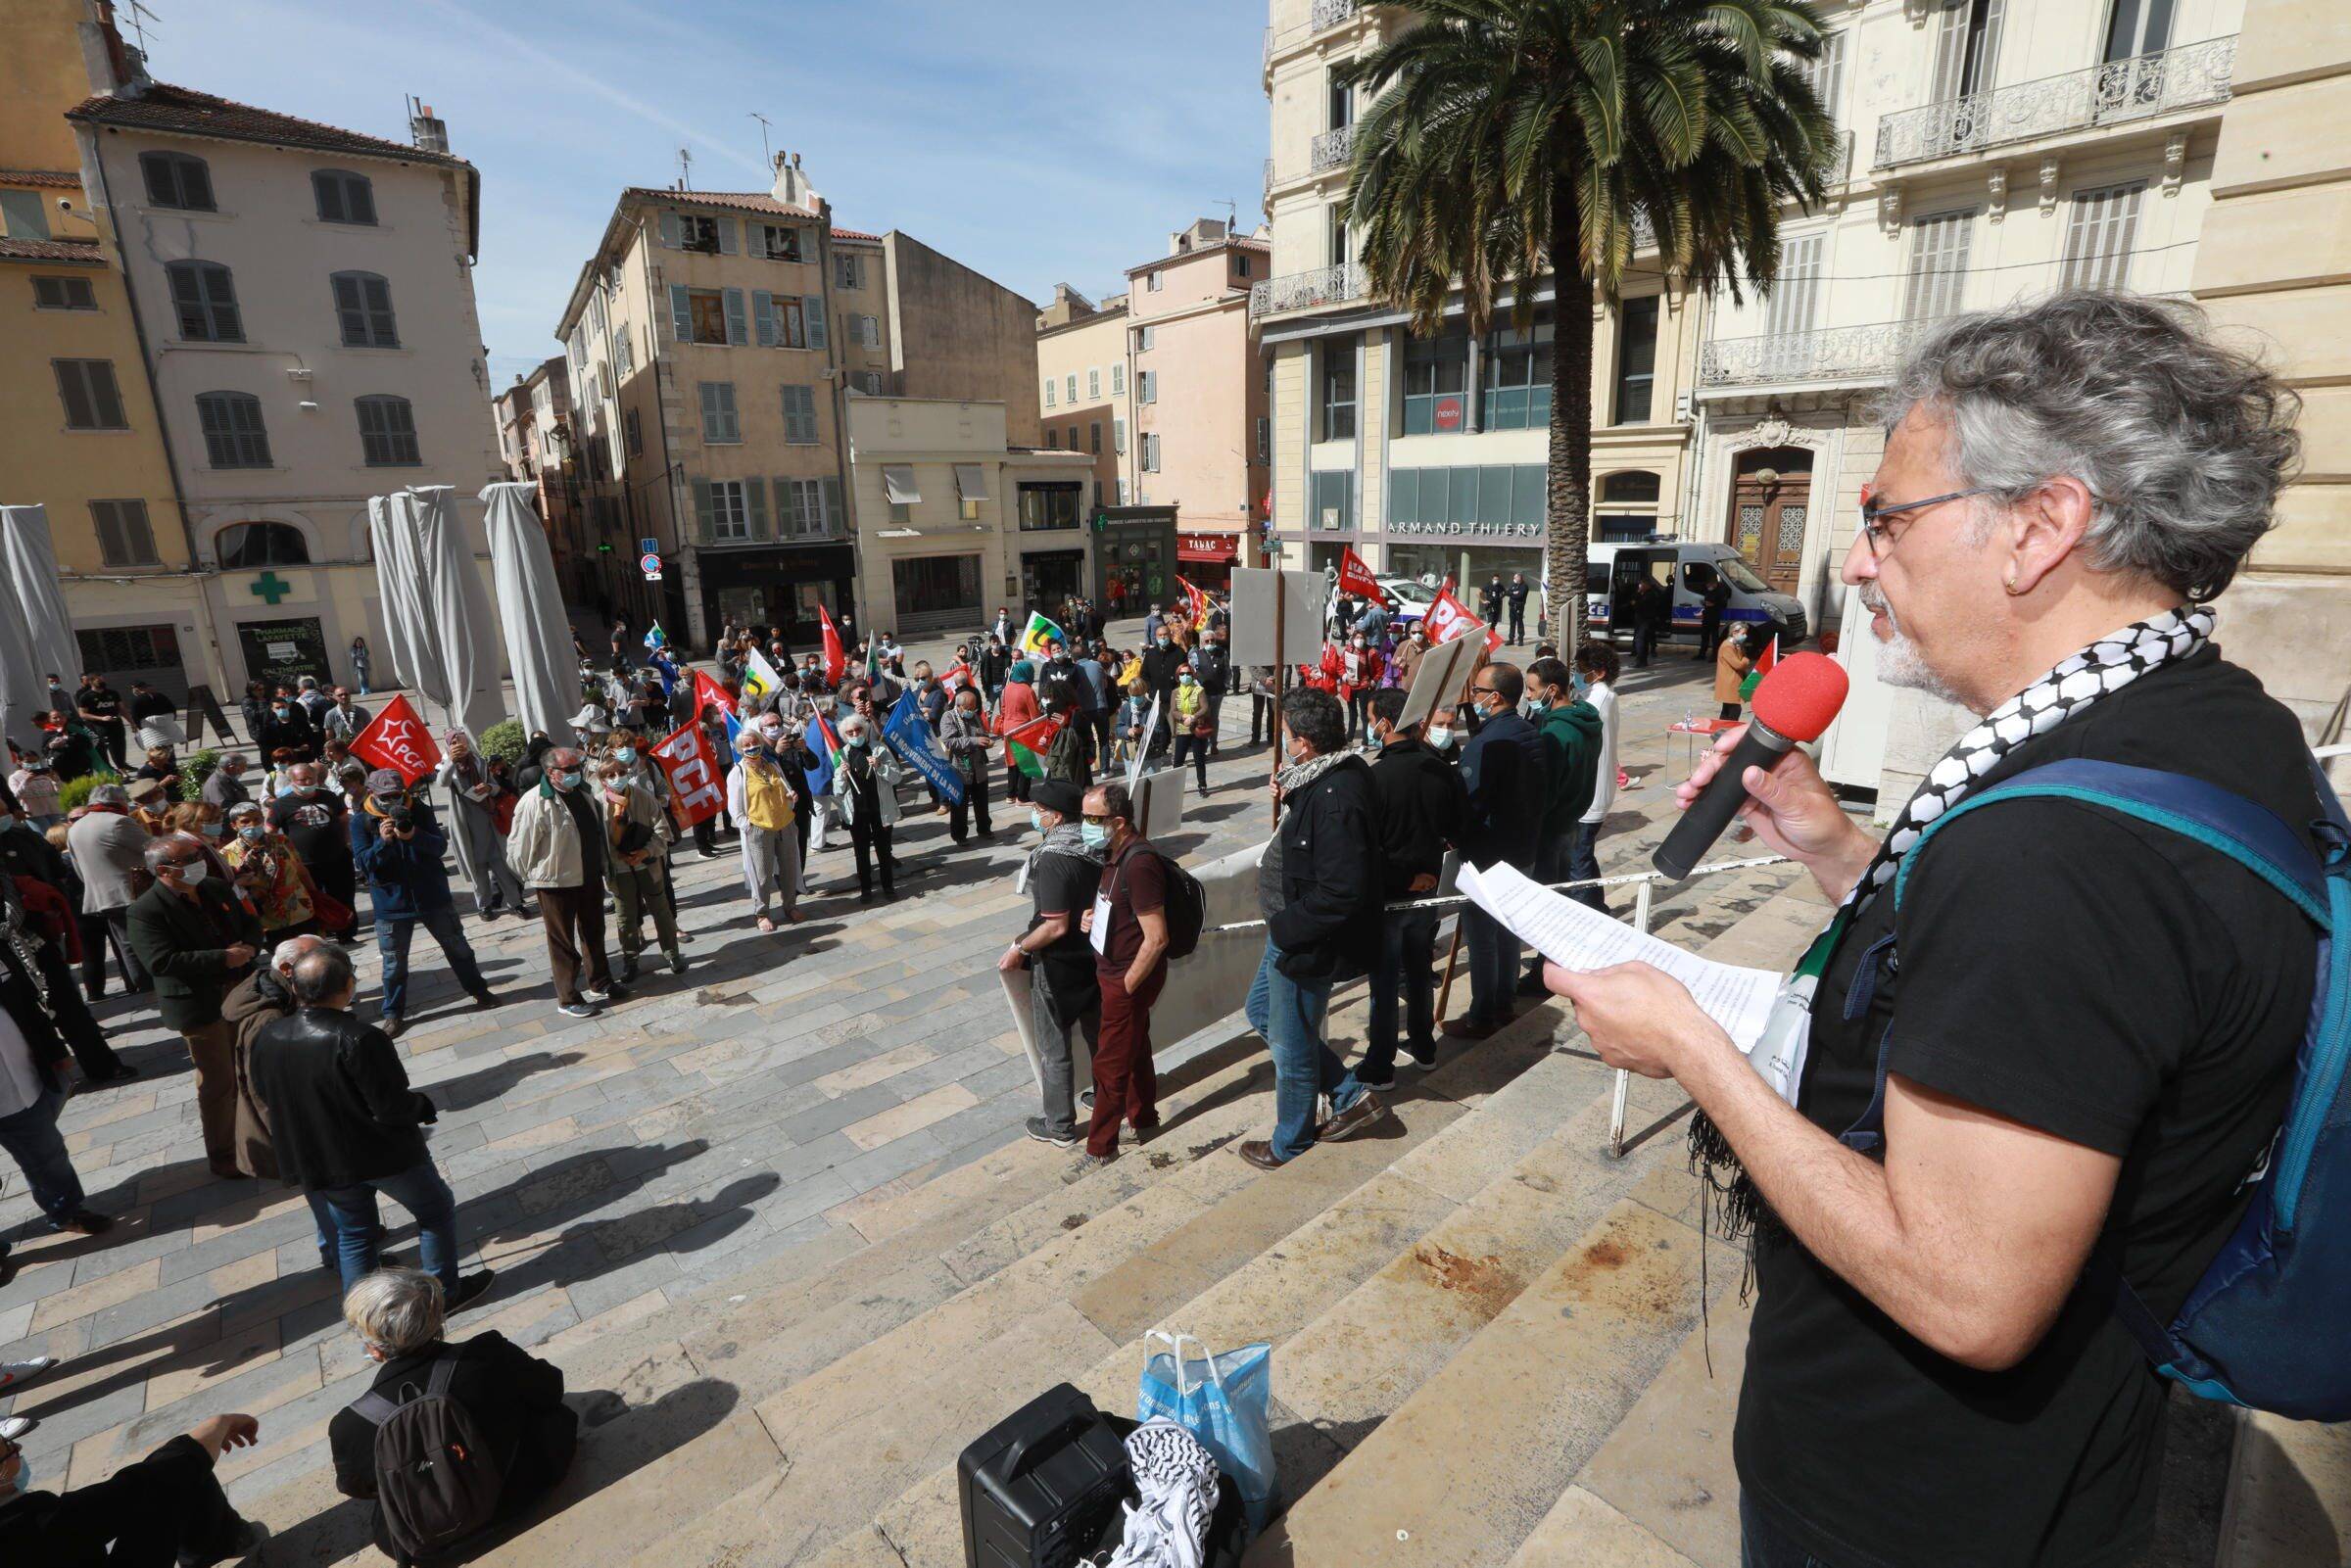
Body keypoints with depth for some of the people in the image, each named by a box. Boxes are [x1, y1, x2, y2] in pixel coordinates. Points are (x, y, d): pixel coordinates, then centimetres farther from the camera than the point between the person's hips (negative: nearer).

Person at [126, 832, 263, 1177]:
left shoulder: (216, 889, 4)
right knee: (218, 1083, 3)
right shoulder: (145, 911, -16)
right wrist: (225, 958, -26)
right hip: (200, 1007, -6)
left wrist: (248, 947, -9)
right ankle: (222, 1156, 19)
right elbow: (161, 961, -24)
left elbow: (251, 924, 12)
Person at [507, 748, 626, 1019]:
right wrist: (533, 877, -4)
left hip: (590, 877, 8)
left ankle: (600, 983, 37)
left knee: (594, 933, 20)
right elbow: (519, 846, -17)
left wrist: (601, 866, 18)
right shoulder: (535, 802, -21)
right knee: (563, 941, 5)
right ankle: (568, 999, 17)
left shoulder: (581, 793, 5)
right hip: (556, 883, -7)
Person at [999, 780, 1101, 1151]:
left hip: (1058, 966, -7)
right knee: (1098, 1034, 24)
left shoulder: (1052, 858, -27)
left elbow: (1056, 926, -26)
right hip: (1094, 956, 7)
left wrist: (1019, 948, -14)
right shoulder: (1096, 845, -4)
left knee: (1054, 1049, 10)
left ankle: (1060, 1127, 24)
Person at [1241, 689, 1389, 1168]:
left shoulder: (1336, 799, -30)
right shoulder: (1329, 775, 1)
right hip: (1290, 934, 10)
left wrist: (1286, 927, -21)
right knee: (1262, 1011, 26)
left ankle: (1290, 1146, 36)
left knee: (1291, 1049, 11)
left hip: (1306, 947, -10)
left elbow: (1341, 892, -33)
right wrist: (1290, 801, 0)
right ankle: (1352, 1096, 32)